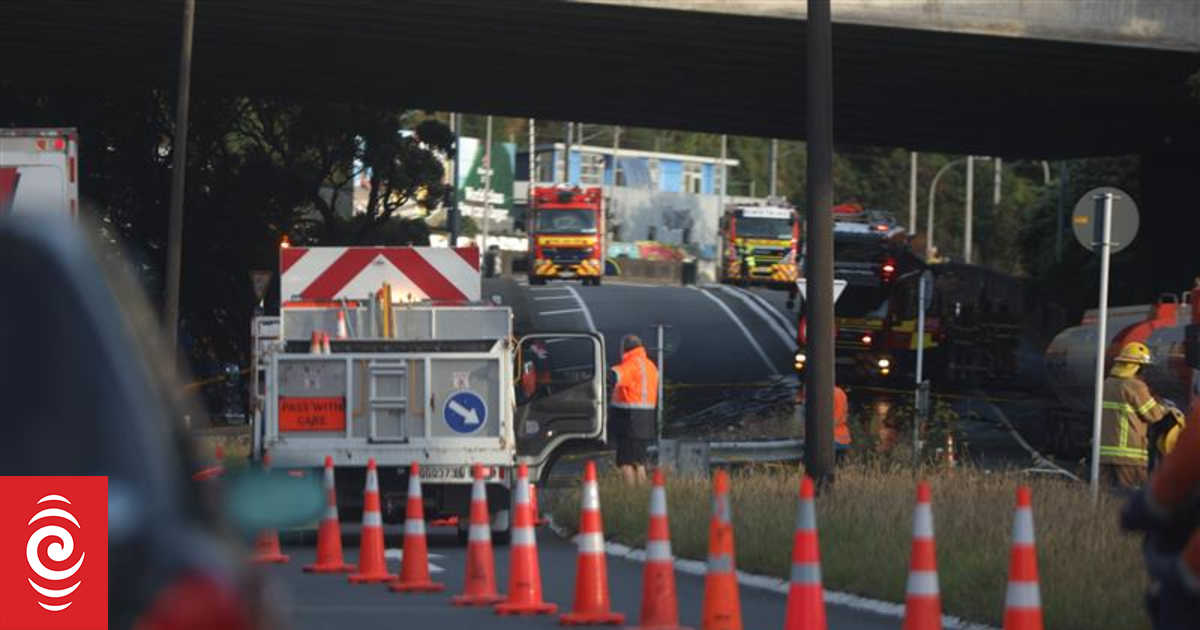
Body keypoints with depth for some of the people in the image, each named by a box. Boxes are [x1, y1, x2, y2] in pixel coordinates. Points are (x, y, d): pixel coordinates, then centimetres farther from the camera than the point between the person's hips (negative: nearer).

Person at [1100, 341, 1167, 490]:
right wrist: (1164, 409, 16)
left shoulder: (1107, 384, 12)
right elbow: (1154, 415, -6)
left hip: (1104, 449, 7)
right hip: (1128, 452, -7)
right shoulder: (1135, 386, -13)